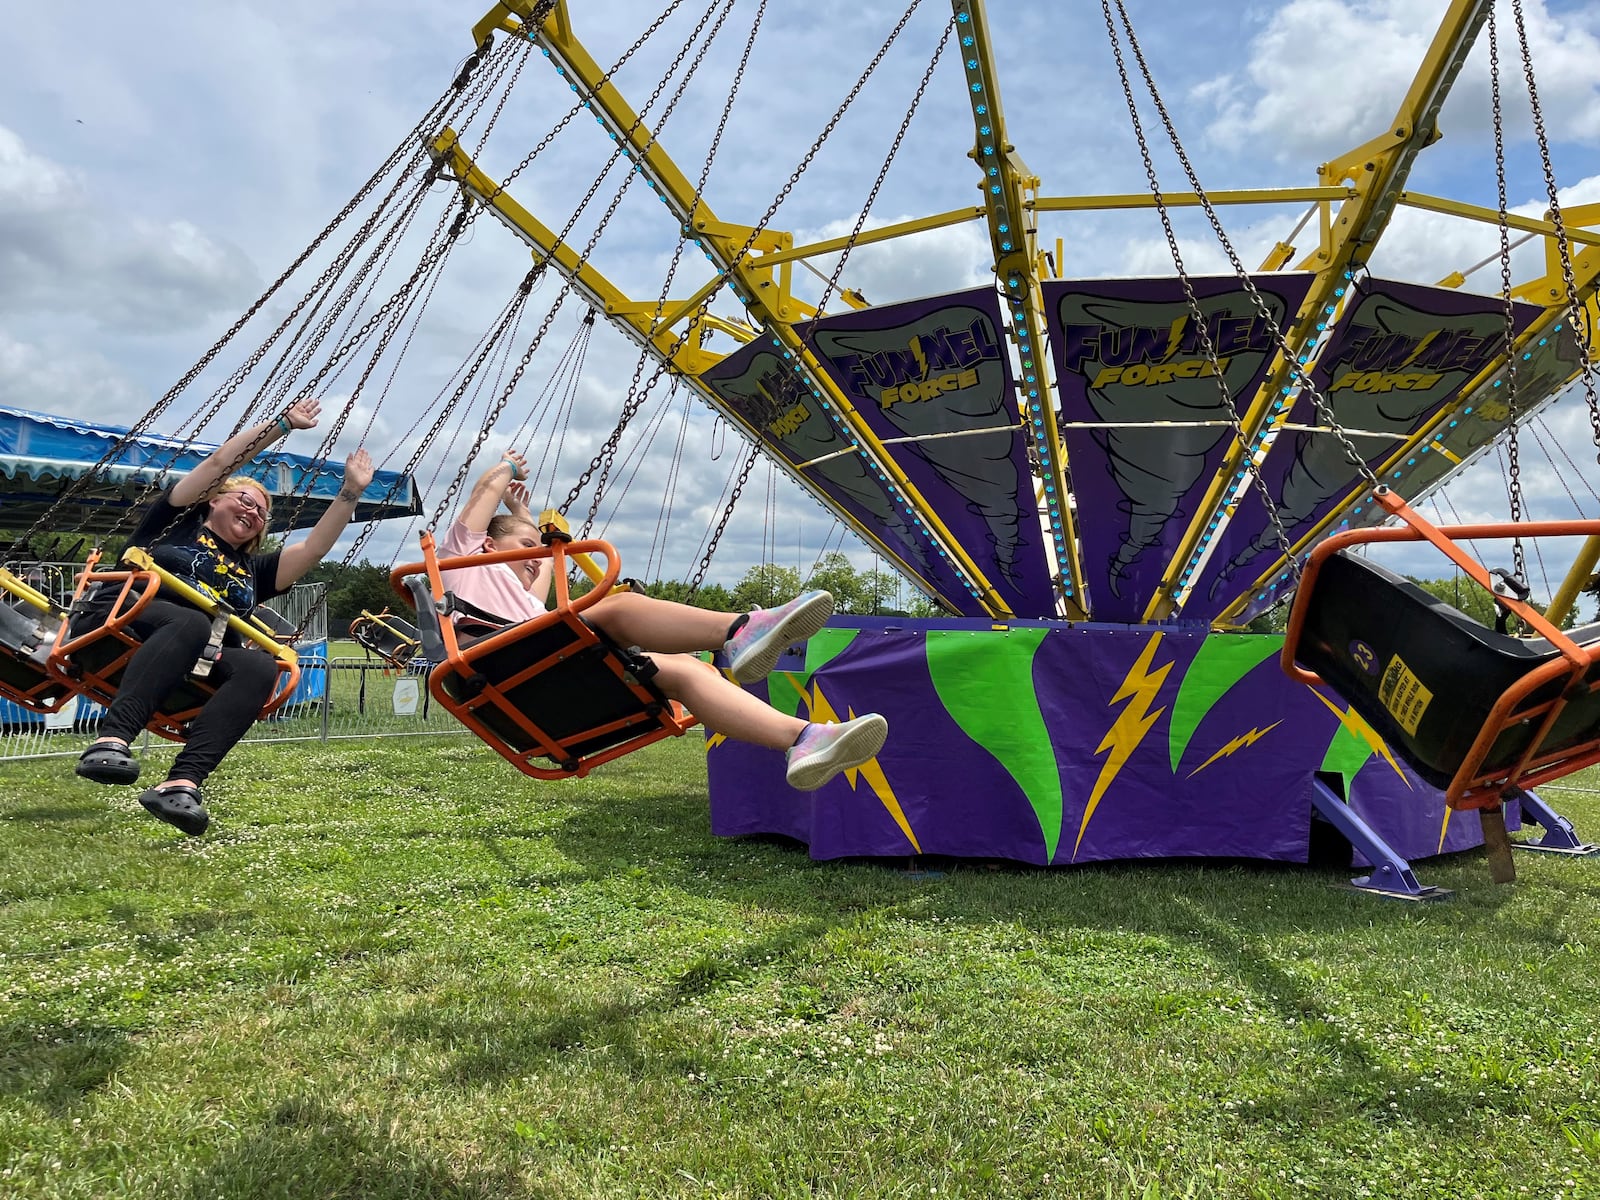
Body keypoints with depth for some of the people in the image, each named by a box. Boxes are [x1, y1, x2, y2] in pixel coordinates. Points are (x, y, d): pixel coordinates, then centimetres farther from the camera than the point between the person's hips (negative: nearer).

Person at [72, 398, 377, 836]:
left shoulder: (251, 570, 29)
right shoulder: (177, 521, 19)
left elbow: (313, 549, 19)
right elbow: (221, 462, 11)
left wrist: (350, 493, 13)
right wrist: (284, 424, 12)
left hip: (188, 676, 4)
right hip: (120, 632, -4)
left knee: (260, 666, -29)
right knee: (192, 623, -37)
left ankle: (182, 782, -47)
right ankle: (109, 740, -49)